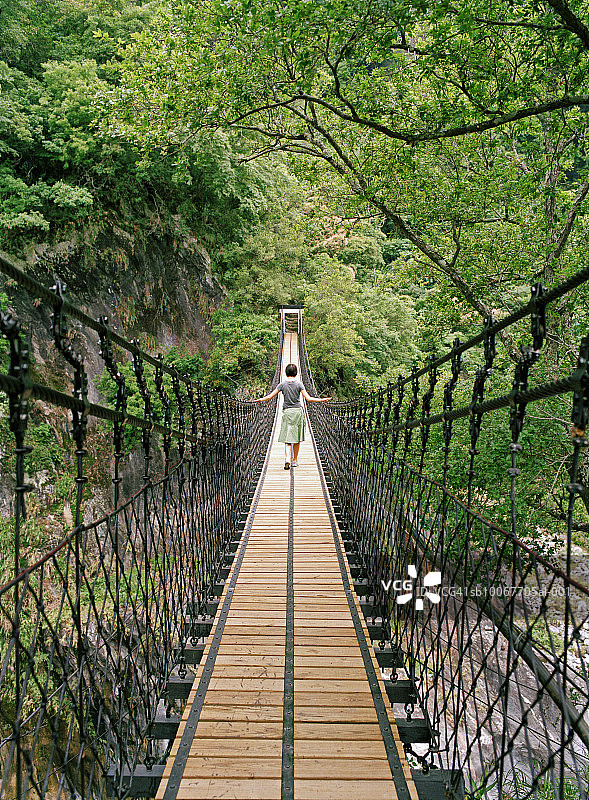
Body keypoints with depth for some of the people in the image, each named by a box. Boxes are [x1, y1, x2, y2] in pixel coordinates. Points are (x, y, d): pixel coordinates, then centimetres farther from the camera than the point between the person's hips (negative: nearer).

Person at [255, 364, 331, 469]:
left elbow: (270, 396, 1)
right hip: (298, 411, 0)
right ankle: (295, 460, 18)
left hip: (287, 412, 1)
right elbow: (308, 398, -8)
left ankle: (286, 458, -19)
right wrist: (321, 400, 0)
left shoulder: (282, 384, 0)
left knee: (287, 437, 1)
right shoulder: (299, 384, -3)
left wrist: (260, 400, 17)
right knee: (297, 437, 10)